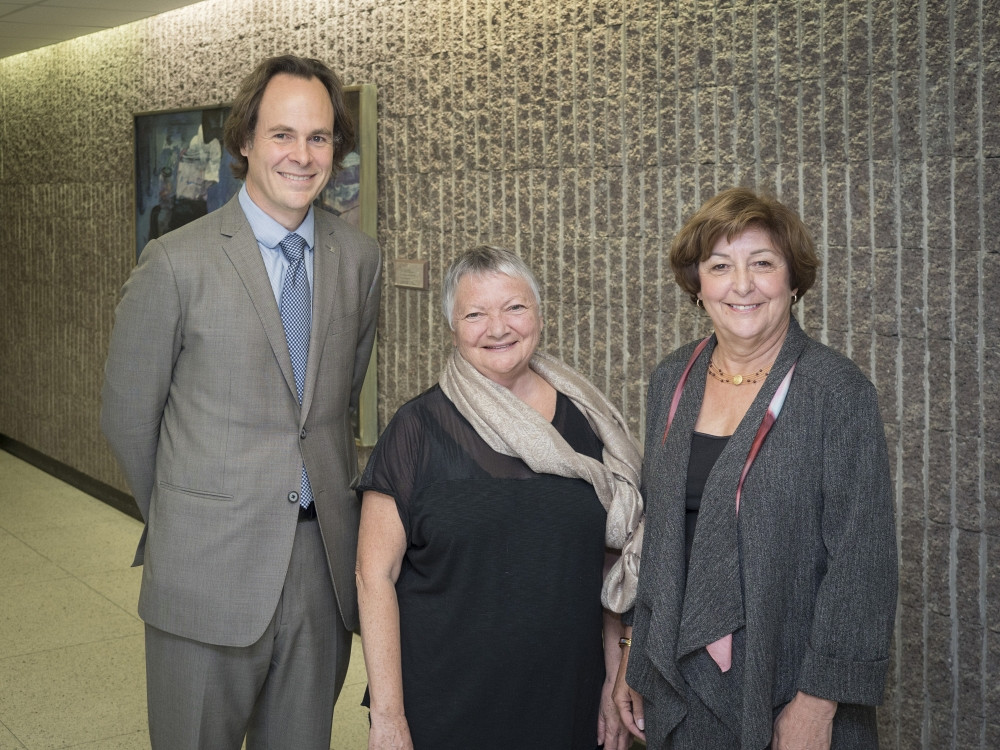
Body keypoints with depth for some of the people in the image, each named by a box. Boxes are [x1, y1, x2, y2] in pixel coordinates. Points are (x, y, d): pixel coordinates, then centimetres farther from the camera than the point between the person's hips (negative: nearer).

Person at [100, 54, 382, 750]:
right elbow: (128, 415, -1)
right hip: (211, 563, -3)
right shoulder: (178, 262, -9)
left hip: (326, 557, 4)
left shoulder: (360, 258, 4)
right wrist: (180, 522, 10)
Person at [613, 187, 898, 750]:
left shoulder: (837, 389, -12)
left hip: (785, 682, -4)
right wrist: (634, 650, 10)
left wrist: (819, 702, -16)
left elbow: (862, 556, -14)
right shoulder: (672, 381, 3)